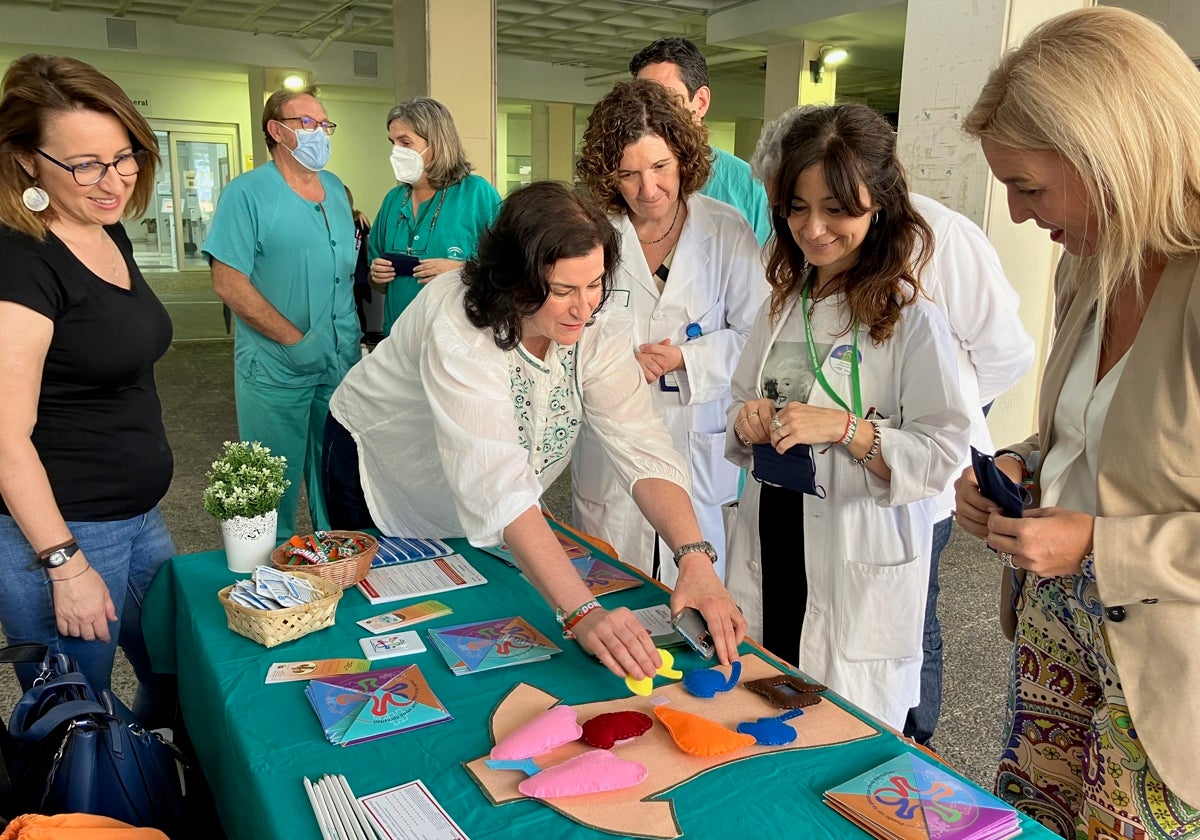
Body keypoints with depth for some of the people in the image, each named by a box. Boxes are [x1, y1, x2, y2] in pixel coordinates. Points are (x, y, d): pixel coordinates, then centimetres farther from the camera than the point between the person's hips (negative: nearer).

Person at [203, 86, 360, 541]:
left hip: (342, 362, 6)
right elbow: (228, 282, -15)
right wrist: (295, 341, -19)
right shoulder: (247, 192, -8)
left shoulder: (336, 190, 11)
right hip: (275, 368, -5)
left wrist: (353, 338, 7)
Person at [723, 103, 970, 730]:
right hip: (768, 556, 5)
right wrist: (748, 419, -5)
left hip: (859, 576, -5)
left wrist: (845, 428, -25)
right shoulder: (782, 307, 7)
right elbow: (742, 399, 16)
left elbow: (941, 454, -13)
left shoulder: (910, 318, -12)